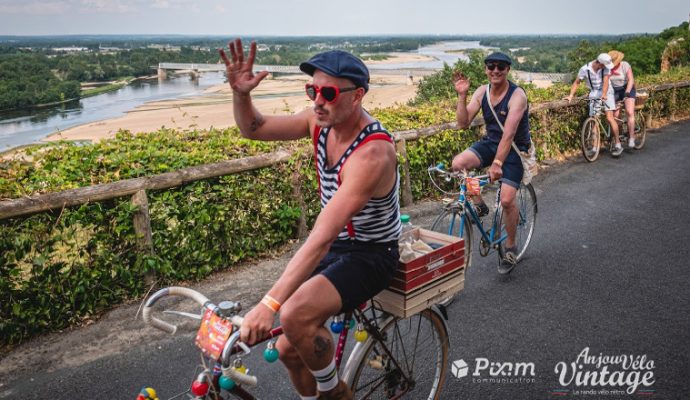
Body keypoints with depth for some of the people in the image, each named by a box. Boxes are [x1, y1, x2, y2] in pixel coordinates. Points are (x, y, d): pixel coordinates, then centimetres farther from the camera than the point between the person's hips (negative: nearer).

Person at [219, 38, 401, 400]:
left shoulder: (372, 152, -30)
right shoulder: (322, 120, -7)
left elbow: (322, 236, -37)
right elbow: (253, 129, 1)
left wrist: (270, 303, -39)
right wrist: (240, 93, -21)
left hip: (371, 255, -7)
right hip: (334, 248, 7)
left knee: (295, 316, -30)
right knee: (289, 349, 5)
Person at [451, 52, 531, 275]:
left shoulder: (517, 95, -21)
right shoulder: (482, 92, -4)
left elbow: (509, 133, -30)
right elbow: (463, 123, -11)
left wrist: (497, 163, -38)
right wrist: (462, 95, -22)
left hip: (514, 149, -4)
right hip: (491, 142, 4)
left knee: (507, 200, -16)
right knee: (458, 163, -25)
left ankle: (511, 249, 8)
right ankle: (477, 204, 1)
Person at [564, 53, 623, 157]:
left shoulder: (606, 67, -14)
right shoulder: (585, 69, -14)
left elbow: (605, 81, -22)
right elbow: (577, 82, -5)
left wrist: (604, 94, -38)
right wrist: (571, 95, -14)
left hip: (606, 92, -2)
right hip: (594, 94, 2)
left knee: (609, 117, -12)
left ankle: (618, 145, -6)